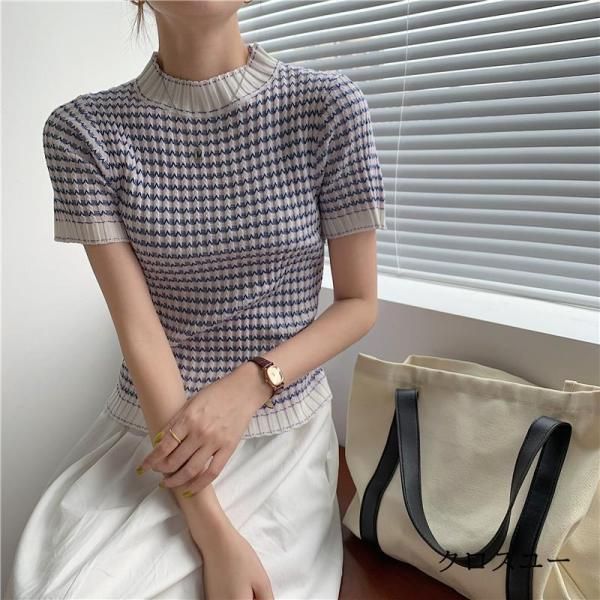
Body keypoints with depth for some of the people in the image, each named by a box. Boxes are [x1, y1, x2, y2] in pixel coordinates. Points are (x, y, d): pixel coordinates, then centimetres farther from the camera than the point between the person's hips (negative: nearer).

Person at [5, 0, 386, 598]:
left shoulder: (328, 106, -6)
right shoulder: (83, 129, -5)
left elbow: (360, 302, -2)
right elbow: (138, 327, -13)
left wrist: (251, 383, -18)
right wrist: (214, 534, -18)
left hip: (284, 431, 0)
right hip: (148, 424, 1)